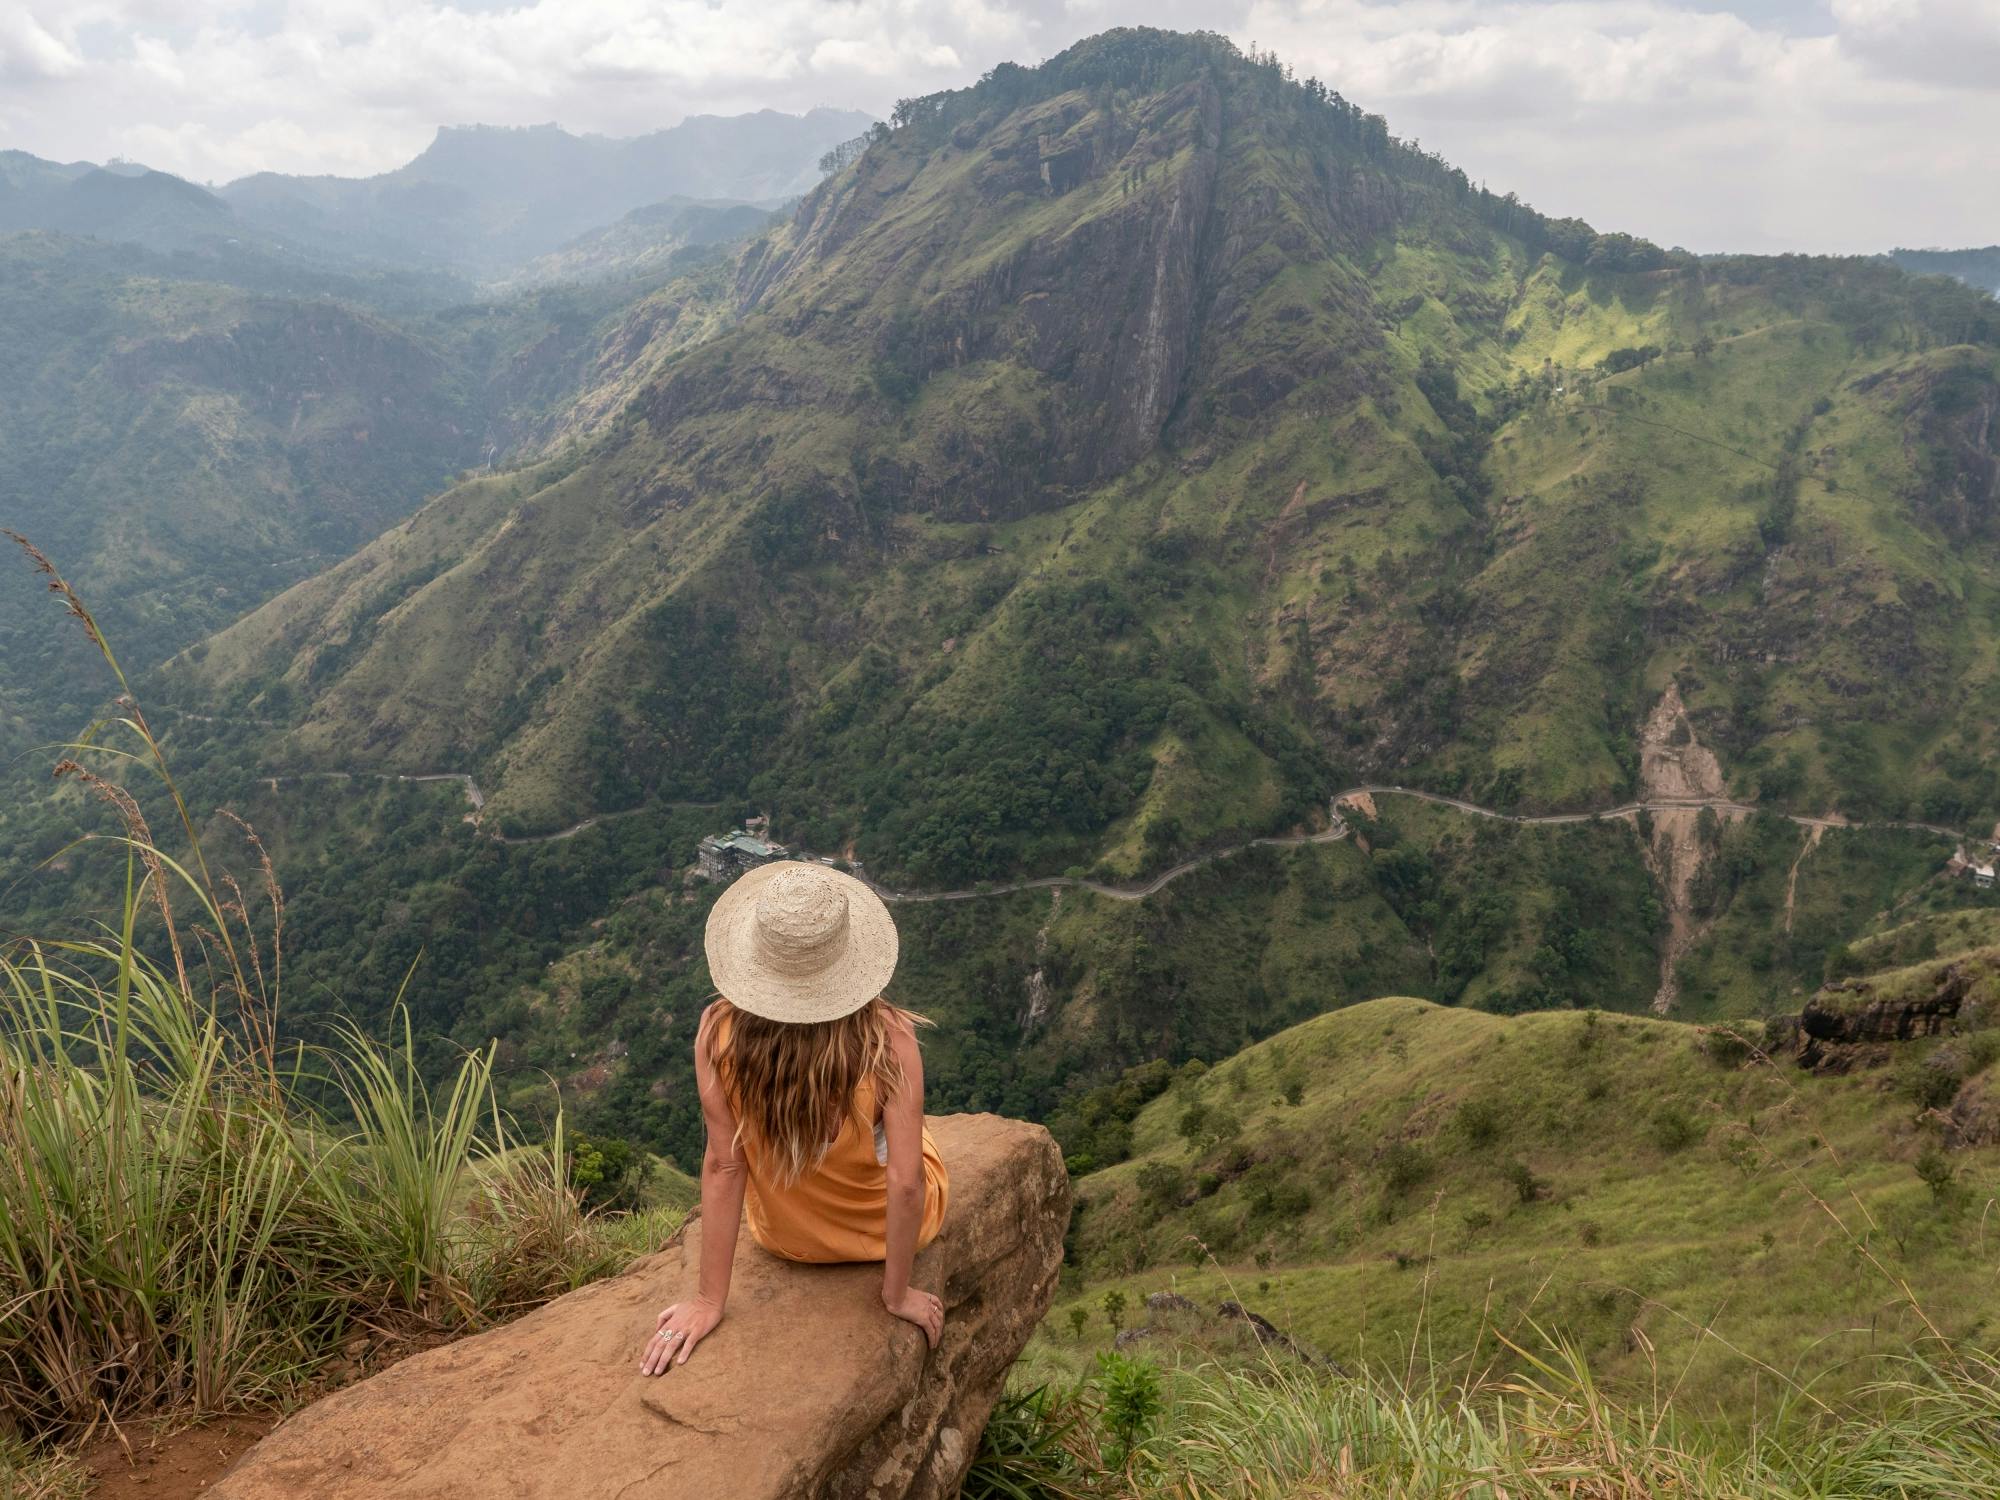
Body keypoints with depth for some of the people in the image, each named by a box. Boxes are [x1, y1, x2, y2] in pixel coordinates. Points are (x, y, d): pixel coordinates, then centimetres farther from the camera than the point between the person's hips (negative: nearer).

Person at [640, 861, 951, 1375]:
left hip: (786, 1237, 1)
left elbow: (722, 1165, -21)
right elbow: (906, 1183, -29)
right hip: (888, 1229, -1)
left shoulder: (718, 1033, -28)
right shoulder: (888, 1041, -33)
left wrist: (710, 1299, -11)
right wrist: (897, 1294, -12)